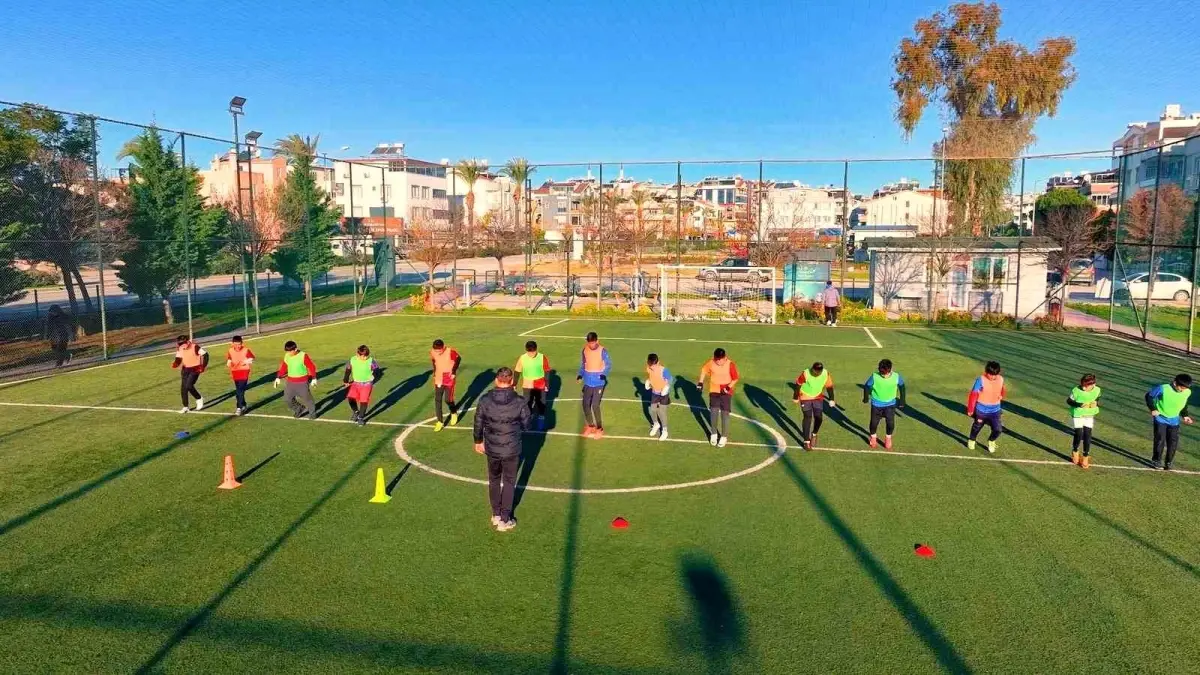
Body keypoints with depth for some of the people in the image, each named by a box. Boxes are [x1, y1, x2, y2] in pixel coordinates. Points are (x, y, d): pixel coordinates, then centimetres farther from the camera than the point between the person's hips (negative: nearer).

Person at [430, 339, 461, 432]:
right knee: (437, 400, 1)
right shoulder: (432, 352, -10)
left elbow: (458, 359, -3)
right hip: (438, 380, 4)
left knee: (447, 400, -3)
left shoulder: (450, 352, -22)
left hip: (449, 380, -4)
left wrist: (454, 372, -4)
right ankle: (440, 422, 12)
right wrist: (434, 373, 10)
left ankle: (454, 413, 29)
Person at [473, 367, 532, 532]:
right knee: (509, 482, 13)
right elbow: (526, 424, -5)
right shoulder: (519, 402, -16)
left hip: (491, 448, 2)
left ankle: (496, 515, 33)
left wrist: (478, 441, 16)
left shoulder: (485, 400, -12)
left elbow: (478, 423, -1)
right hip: (512, 449, -2)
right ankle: (504, 520, 18)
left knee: (494, 480, 22)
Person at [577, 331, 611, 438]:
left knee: (595, 405, -8)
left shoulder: (602, 351, -14)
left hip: (599, 382, -5)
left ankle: (599, 428, 10)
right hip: (588, 382, 5)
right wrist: (580, 375, -7)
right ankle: (590, 425, 27)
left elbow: (609, 364, -10)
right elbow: (582, 365, 10)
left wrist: (605, 374, -29)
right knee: (586, 404, 7)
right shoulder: (584, 350, -1)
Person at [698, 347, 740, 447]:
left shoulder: (731, 364, -18)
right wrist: (700, 382, -4)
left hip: (726, 392, -2)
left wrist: (728, 387, -20)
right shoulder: (710, 363, -12)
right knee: (713, 412, -2)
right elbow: (704, 370, 7)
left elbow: (735, 379, -7)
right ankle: (714, 434, 20)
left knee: (724, 413, -2)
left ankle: (724, 436, 13)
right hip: (714, 391, 2)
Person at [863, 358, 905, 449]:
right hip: (876, 404, 0)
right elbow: (867, 386, -5)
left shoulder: (896, 377, -18)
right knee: (874, 422, 8)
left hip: (890, 404, 0)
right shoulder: (874, 376, -22)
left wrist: (902, 400, 7)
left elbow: (902, 386, 2)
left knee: (890, 423, -1)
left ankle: (888, 438, 27)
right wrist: (866, 398, 5)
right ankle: (873, 437, 37)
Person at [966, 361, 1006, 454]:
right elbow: (973, 395, -13)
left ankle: (991, 441, 27)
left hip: (995, 410, 2)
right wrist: (970, 409, -10)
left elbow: (1002, 391, 15)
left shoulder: (1001, 379, -6)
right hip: (981, 410, -2)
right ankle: (971, 441, 45)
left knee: (998, 429, -5)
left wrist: (1002, 395, -6)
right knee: (977, 427, 17)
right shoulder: (981, 380, -18)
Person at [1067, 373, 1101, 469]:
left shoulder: (1097, 390, -11)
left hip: (1090, 416, 3)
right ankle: (1075, 452, 23)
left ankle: (1085, 457, 17)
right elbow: (1069, 401, -9)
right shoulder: (1076, 390, -20)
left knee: (1087, 436, 1)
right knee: (1079, 435, -7)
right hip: (1077, 415, -2)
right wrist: (1080, 405, -25)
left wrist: (1096, 403, -15)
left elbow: (1098, 400, 8)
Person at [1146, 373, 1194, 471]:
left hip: (1174, 421, 4)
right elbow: (1149, 396, -9)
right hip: (1161, 418, -4)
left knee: (1173, 443, 2)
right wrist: (1153, 409, -14)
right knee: (1160, 440, -4)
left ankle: (1168, 463, 16)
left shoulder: (1187, 392, -8)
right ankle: (1157, 460, 12)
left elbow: (1184, 404, 12)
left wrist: (1185, 415, 4)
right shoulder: (1163, 389, -22)